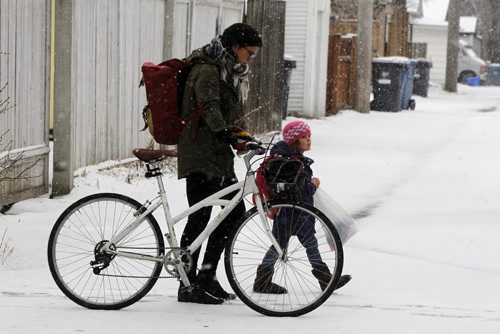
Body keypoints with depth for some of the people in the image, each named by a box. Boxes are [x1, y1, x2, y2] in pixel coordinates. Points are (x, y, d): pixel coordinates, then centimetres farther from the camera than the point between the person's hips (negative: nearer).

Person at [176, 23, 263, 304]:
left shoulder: (231, 73, 19)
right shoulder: (207, 70, -12)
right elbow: (209, 105, -29)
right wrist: (223, 130, -43)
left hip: (220, 154, 10)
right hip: (200, 155, -10)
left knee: (236, 211, 10)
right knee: (200, 218, -7)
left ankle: (207, 275, 17)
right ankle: (188, 286, -1)